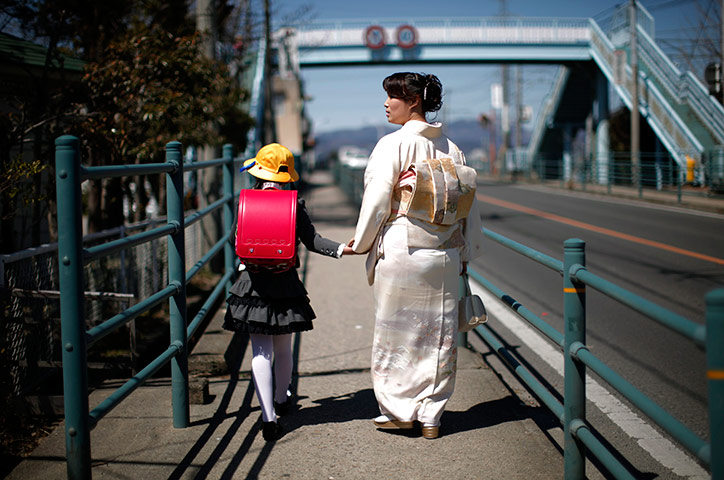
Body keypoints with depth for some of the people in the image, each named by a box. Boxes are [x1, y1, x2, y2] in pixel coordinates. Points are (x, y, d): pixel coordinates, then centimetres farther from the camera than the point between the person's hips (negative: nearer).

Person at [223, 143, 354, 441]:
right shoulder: (295, 206, -2)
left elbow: (234, 239, 6)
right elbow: (312, 241, -8)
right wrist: (342, 249, -8)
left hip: (253, 284, -1)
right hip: (285, 284, 1)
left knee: (261, 351, -2)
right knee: (283, 348, 18)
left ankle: (268, 417, -14)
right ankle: (282, 399, 39)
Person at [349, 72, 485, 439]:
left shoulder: (393, 144, -10)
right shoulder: (451, 149, 7)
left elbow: (378, 200, -11)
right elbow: (470, 205, 9)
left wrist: (361, 242, 3)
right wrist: (466, 254, 16)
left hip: (399, 252, -5)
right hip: (444, 257, 5)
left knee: (397, 331, 8)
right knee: (438, 334, 9)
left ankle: (399, 411, 15)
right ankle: (430, 416, 14)